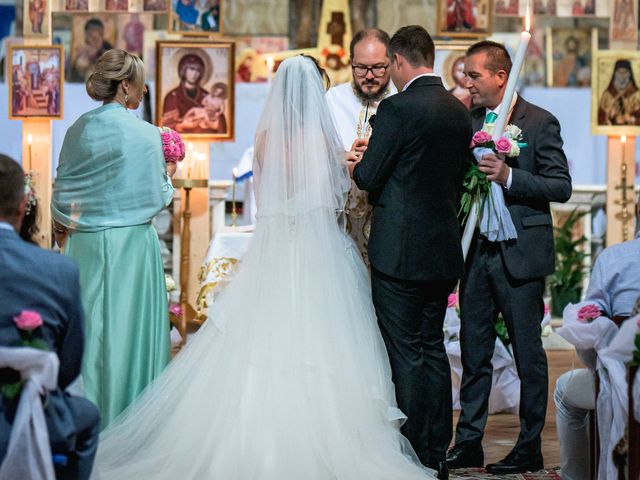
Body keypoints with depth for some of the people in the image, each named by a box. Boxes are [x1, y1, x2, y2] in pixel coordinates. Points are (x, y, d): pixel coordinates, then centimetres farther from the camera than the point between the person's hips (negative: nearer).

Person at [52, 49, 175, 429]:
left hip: (84, 243, 4)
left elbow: (63, 191, 4)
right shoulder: (146, 135, -12)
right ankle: (124, 412, 9)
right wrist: (168, 178, 13)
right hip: (130, 242, -4)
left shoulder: (78, 130, 1)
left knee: (89, 324, 11)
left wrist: (66, 226, 19)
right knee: (129, 324, 5)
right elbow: (158, 197, -7)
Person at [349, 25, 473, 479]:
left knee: (407, 354, -2)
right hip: (444, 251, 7)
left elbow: (368, 178, -12)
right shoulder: (459, 111, 8)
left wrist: (359, 162, 12)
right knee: (433, 349, 14)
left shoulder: (397, 109, -15)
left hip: (400, 253, -7)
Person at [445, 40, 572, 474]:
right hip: (477, 252, 6)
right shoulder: (470, 121, 10)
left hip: (520, 254, -6)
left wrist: (509, 176, -21)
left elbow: (562, 187, -10)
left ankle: (530, 448, 9)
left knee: (528, 353, 2)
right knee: (474, 352, 9)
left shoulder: (540, 122, -6)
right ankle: (469, 443, 16)